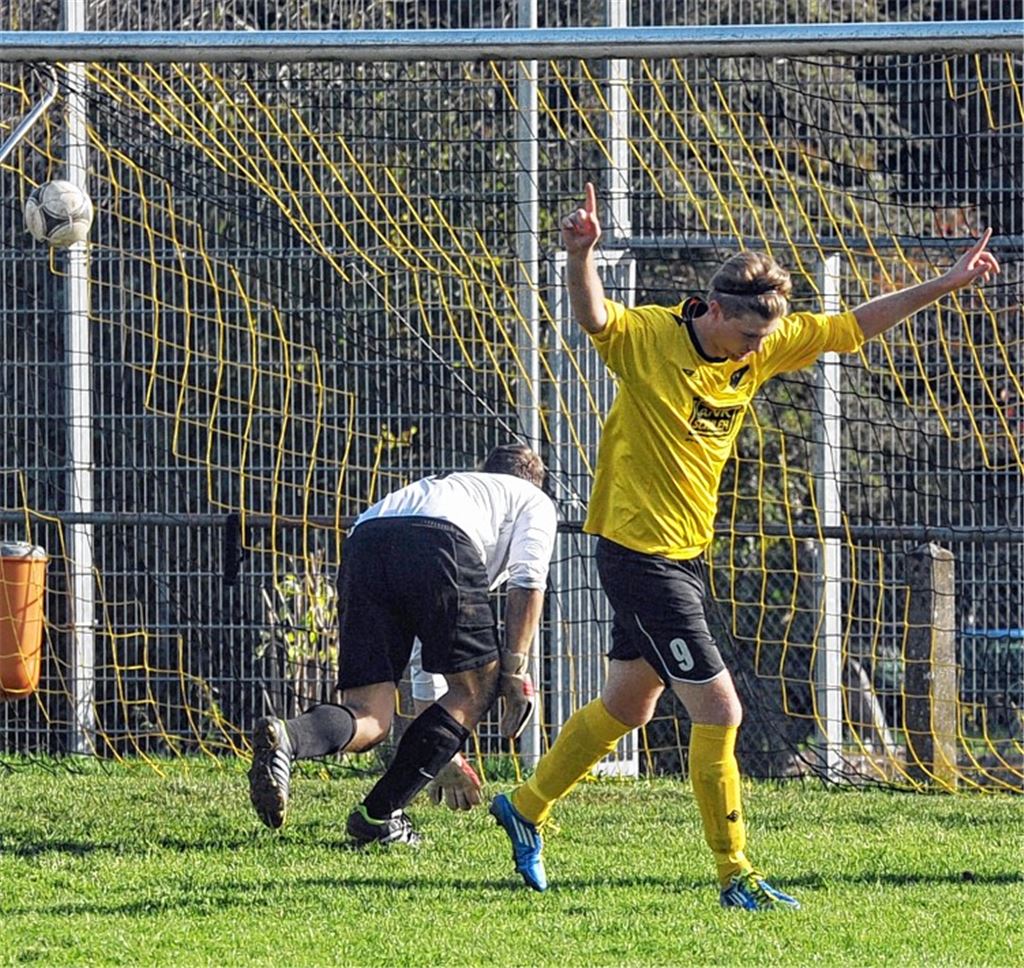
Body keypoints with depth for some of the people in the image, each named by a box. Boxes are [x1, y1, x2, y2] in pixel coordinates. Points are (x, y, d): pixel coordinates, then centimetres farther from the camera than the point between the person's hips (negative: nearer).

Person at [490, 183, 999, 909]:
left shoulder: (762, 346, 2)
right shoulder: (648, 338, -18)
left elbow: (850, 327, 10)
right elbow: (594, 319, -38)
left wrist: (943, 286, 8)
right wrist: (581, 257, -58)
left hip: (687, 553, 8)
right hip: (639, 551, -8)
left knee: (629, 705, 21)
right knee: (719, 710, -10)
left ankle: (525, 807, 39)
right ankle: (735, 876, -1)